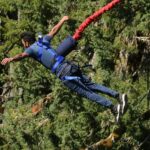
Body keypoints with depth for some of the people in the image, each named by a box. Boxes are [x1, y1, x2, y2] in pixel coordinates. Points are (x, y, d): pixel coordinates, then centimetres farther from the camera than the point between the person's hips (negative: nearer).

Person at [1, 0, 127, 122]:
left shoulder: (32, 49, 2)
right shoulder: (43, 41, 22)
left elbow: (22, 55, -18)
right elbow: (54, 31, 37)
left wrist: (10, 59, -30)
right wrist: (62, 21, 52)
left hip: (64, 73, -7)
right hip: (71, 67, 7)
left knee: (87, 93, -6)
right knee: (91, 85, 11)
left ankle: (113, 107, -12)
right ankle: (118, 96, 1)